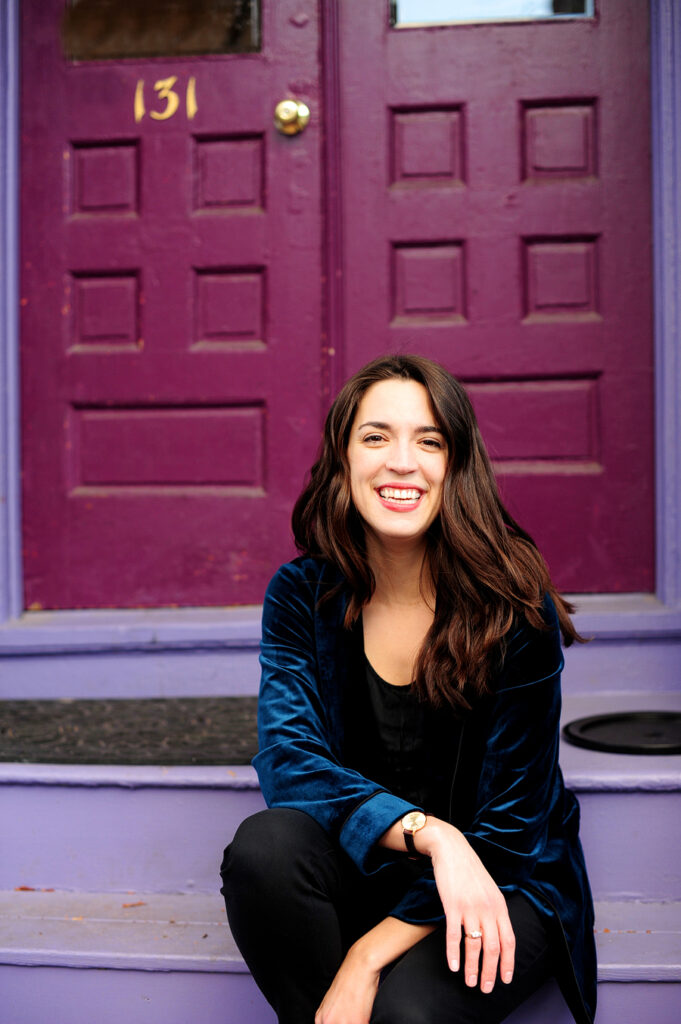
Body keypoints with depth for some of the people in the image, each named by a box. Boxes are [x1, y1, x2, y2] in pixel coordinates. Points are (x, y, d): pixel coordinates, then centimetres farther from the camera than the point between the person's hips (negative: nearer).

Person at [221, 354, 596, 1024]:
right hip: (362, 870, 3)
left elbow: (508, 824, -15)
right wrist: (430, 834, -35)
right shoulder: (301, 595, -7)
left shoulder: (515, 607, -16)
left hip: (502, 883, -2)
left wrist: (368, 959, -23)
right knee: (264, 845, -29)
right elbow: (287, 759, -18)